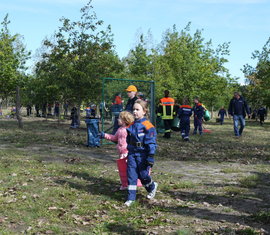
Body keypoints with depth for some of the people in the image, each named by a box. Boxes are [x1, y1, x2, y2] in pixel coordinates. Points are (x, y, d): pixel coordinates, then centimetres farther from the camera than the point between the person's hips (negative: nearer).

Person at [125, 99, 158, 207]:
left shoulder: (147, 126, -12)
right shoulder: (131, 125, 8)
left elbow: (151, 143, -13)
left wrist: (150, 157, -17)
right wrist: (128, 153, 20)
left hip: (143, 154, -5)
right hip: (132, 154, 6)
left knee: (143, 175, 4)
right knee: (131, 176, 3)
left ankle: (152, 187, 35)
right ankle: (131, 198, 9)